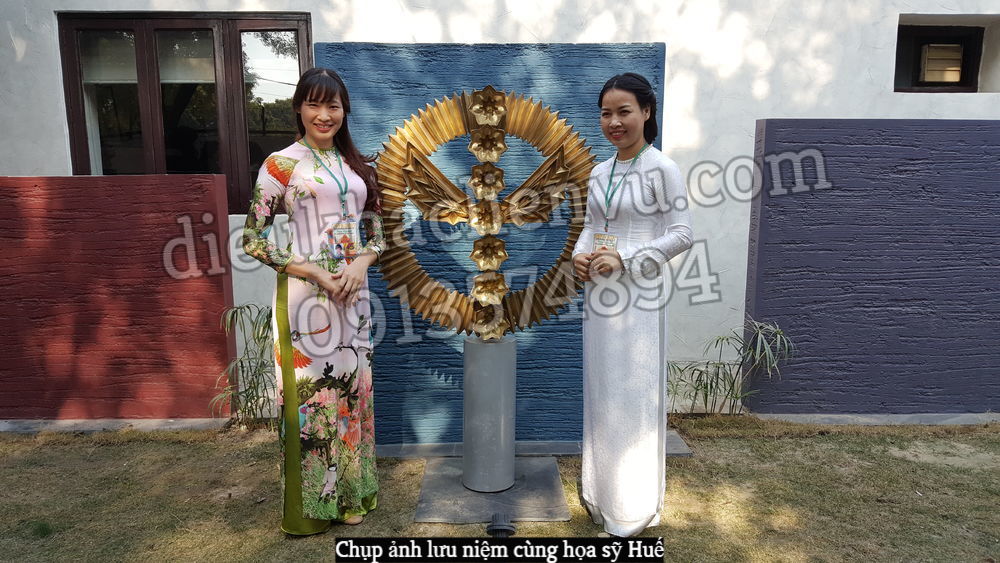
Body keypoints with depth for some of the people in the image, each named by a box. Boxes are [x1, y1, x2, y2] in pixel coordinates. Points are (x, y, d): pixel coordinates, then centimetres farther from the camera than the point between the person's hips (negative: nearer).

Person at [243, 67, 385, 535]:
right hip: (305, 296, -5)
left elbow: (376, 229, 13)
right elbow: (253, 238, -7)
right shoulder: (281, 165, -4)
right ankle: (309, 504, 21)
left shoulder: (357, 165, 11)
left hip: (353, 294, 5)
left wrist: (362, 262, -8)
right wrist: (316, 273, -15)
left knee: (352, 389, 12)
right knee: (309, 393, 2)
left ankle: (350, 494, 29)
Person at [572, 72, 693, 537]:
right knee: (601, 392, 14)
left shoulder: (662, 170, -9)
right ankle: (603, 492, 31)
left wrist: (625, 260, -18)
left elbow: (682, 234, -11)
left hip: (638, 294, -6)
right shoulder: (599, 172, 11)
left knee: (633, 395, 2)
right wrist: (579, 256, -5)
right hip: (598, 291, 7)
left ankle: (634, 504, 19)